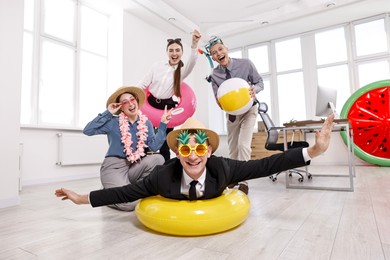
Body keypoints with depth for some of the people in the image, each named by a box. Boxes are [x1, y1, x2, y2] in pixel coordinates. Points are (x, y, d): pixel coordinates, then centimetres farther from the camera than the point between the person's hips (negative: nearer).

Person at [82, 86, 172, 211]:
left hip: (135, 167, 4)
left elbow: (154, 146, -5)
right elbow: (87, 130, -13)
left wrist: (163, 125, -9)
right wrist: (108, 113, -11)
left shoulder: (146, 123, 5)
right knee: (129, 203, -25)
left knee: (158, 159, -24)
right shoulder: (113, 122, -3)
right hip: (114, 167, -4)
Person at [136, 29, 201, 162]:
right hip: (149, 103, 1)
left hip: (166, 107, -1)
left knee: (164, 142, 4)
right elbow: (143, 83, 3)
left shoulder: (182, 70, 0)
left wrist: (194, 45, -38)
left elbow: (192, 63, -22)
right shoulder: (158, 65, 3)